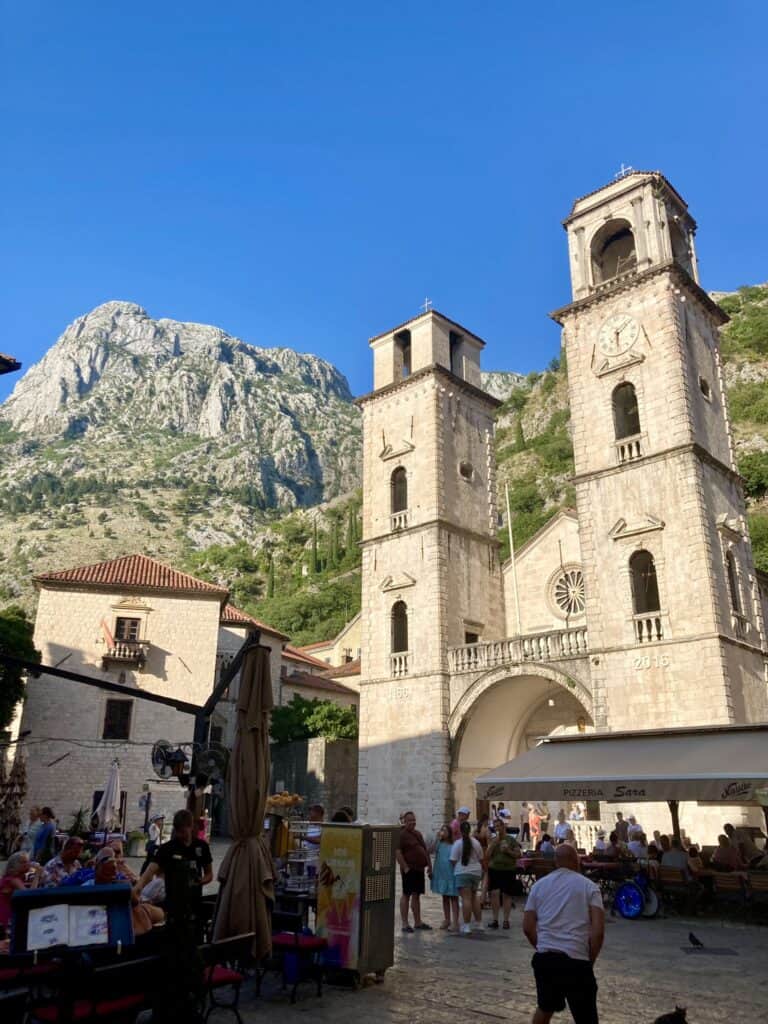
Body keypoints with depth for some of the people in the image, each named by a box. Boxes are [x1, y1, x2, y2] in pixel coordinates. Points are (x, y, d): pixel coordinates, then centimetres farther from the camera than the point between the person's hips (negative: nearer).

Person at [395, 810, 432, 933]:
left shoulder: (418, 833, 16)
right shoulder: (401, 834, -10)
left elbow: (425, 850, 22)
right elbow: (397, 852, -18)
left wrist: (429, 865, 16)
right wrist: (405, 867, -21)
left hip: (419, 869, 8)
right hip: (409, 869, -8)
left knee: (416, 895, 13)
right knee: (406, 895, -2)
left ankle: (418, 922, 20)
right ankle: (404, 924, 4)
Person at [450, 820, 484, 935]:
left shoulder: (457, 843, -10)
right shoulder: (476, 842, 5)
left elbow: (453, 860, -9)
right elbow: (481, 859, 12)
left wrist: (454, 869, 9)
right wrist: (481, 870, 27)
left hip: (462, 873, -5)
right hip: (476, 872, 5)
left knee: (466, 898, -6)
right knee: (474, 896, 19)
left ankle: (467, 926, -6)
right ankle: (479, 922, 22)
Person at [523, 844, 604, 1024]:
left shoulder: (538, 885, 11)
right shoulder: (589, 886, 2)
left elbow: (527, 928, 7)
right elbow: (598, 931, -6)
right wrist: (590, 960, 5)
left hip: (544, 959, 4)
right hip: (576, 961, -4)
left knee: (545, 1008, 25)